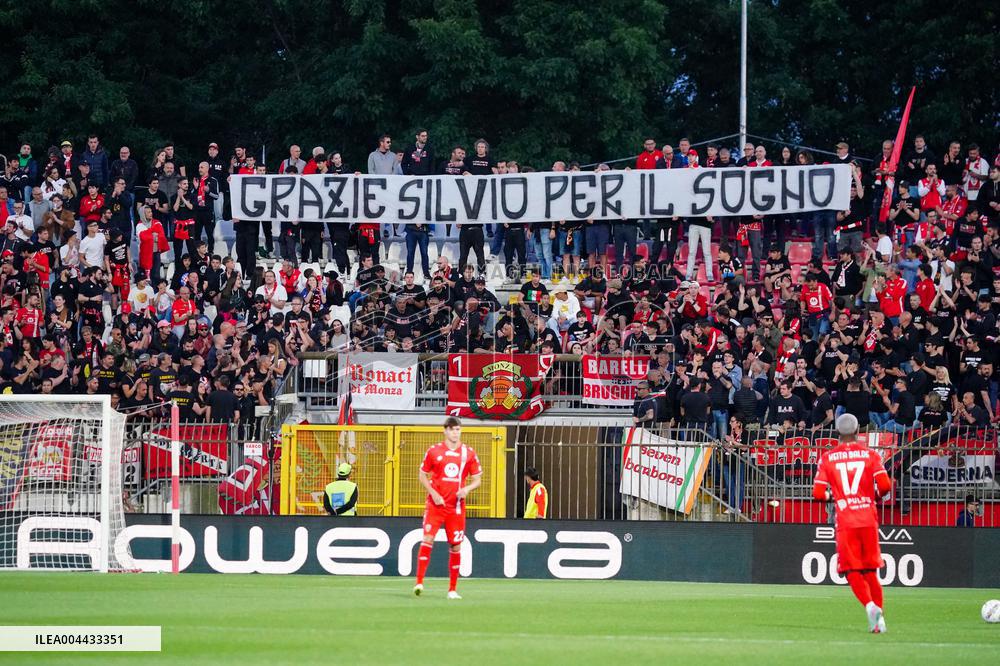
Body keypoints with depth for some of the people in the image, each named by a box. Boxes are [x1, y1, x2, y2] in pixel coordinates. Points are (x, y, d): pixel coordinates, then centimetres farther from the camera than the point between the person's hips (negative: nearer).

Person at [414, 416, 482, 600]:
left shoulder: (468, 453, 5)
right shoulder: (434, 451, 2)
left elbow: (477, 479, 10)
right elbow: (423, 475, 7)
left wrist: (467, 489, -12)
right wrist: (433, 493, -8)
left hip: (457, 507, 2)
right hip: (436, 503, -2)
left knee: (456, 546, 3)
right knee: (427, 538, -16)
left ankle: (452, 589, 12)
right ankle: (419, 582, -16)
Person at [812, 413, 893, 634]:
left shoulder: (828, 458, 2)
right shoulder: (869, 454, 3)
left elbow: (818, 493, -3)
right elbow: (885, 485, -6)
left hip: (845, 521, -2)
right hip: (868, 519, 2)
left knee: (851, 570, 1)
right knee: (870, 569, 14)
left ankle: (869, 605, -23)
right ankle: (878, 614, 7)